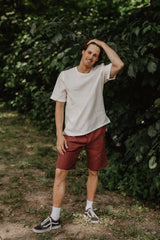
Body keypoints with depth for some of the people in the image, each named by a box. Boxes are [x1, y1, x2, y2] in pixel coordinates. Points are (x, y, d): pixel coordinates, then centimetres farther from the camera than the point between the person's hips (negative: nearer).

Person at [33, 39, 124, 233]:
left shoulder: (100, 72, 0)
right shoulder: (65, 76, -1)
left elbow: (119, 65, -20)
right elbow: (59, 106, 1)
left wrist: (101, 43, -10)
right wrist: (59, 134, -6)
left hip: (96, 131, 1)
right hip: (72, 133, -1)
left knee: (93, 172, 12)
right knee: (60, 172, -4)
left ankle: (89, 208, 33)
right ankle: (54, 219, 8)